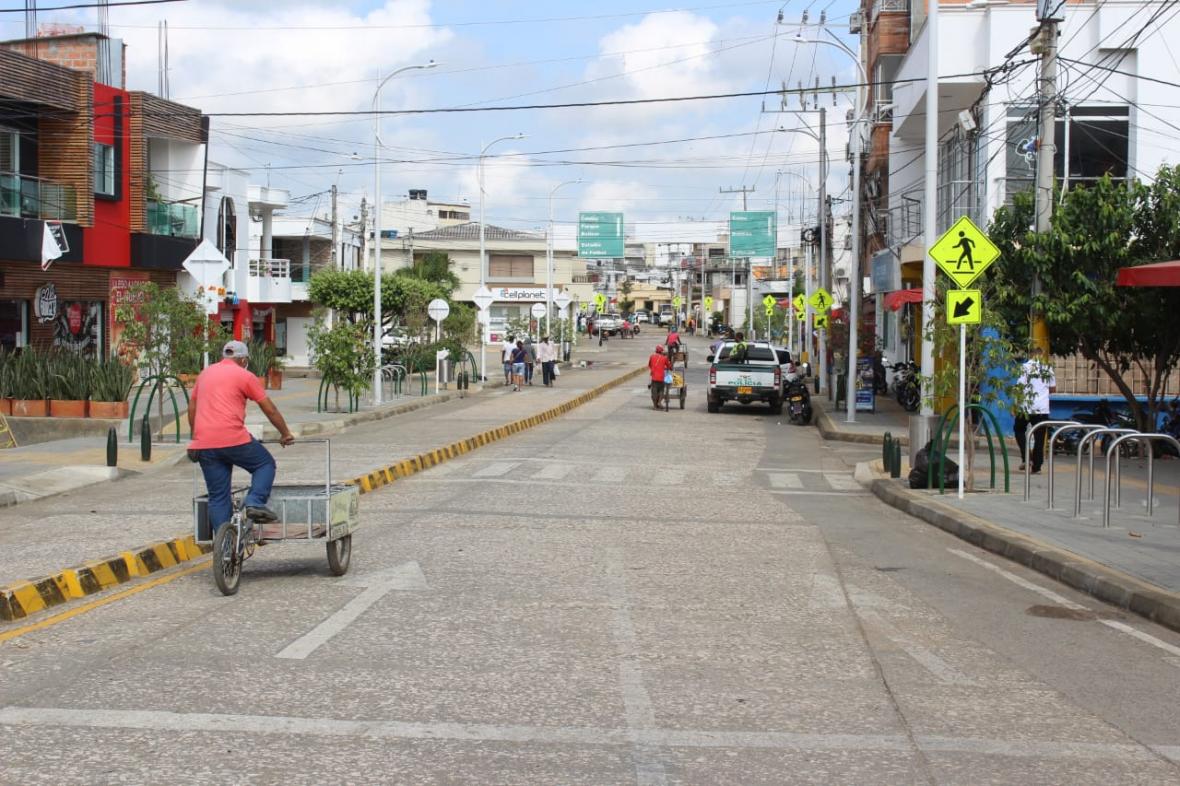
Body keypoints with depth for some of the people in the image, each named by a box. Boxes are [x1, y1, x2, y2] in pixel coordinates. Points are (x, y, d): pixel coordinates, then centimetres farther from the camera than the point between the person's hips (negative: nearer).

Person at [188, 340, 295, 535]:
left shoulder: (205, 374, 19)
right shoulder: (244, 376, 3)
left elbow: (192, 408, 26)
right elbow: (270, 410, 5)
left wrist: (196, 436, 37)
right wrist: (285, 434, 16)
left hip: (204, 444, 5)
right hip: (233, 439, -5)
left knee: (218, 497, 9)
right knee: (265, 464, 17)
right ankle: (255, 503, -4)